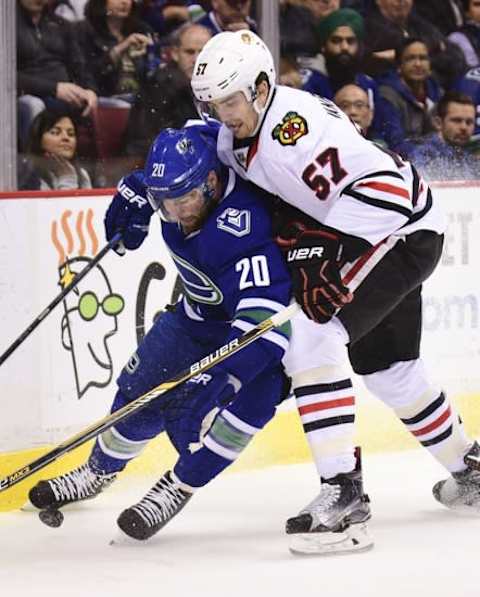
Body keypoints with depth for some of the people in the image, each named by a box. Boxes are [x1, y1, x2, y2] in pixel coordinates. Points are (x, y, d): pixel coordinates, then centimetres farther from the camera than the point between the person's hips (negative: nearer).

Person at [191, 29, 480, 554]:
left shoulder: (294, 125, -31)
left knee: (315, 338, -23)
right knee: (387, 371, 22)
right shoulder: (237, 131, -1)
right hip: (357, 236, 11)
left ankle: (341, 490, -23)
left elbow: (387, 186, -35)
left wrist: (326, 243, -37)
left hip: (402, 230, -11)